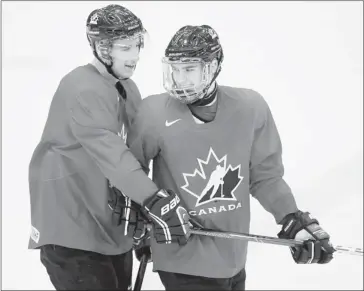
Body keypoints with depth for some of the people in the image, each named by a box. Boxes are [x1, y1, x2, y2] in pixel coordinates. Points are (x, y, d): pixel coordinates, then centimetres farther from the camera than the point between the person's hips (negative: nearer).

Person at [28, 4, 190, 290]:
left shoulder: (129, 89, 9)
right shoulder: (83, 91, -22)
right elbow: (110, 154, -32)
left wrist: (139, 206, 1)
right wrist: (156, 200, -39)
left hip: (114, 224, 9)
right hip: (71, 227, -9)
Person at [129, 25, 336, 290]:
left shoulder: (250, 108, -9)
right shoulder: (155, 113, -15)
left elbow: (265, 175, 3)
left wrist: (295, 221, -3)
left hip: (233, 258, 3)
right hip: (182, 261, -3)